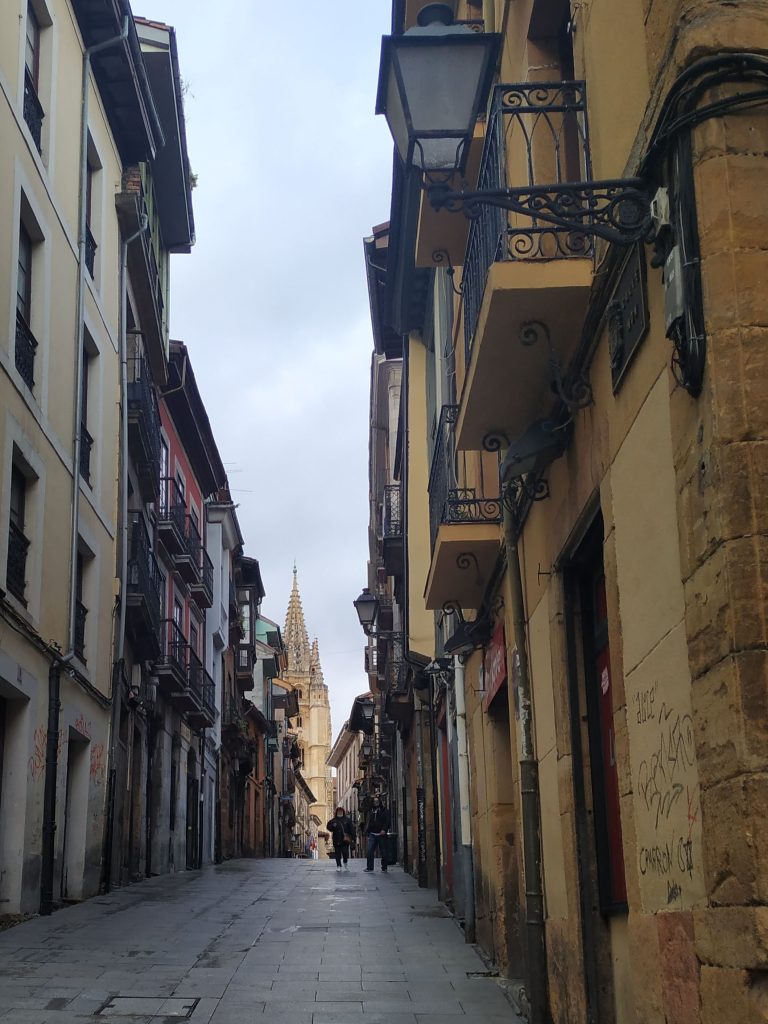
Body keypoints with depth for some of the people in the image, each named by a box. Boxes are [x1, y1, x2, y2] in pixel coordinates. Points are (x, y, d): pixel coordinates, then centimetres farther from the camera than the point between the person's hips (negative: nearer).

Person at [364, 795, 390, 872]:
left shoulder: (384, 811, 2)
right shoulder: (371, 811, 14)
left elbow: (387, 821, -5)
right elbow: (368, 822, 18)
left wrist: (384, 830, -17)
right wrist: (367, 832, 8)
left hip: (381, 834, -3)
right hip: (372, 834, 3)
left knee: (383, 852, 3)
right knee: (370, 851, -5)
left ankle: (384, 868, 11)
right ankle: (369, 867, -2)